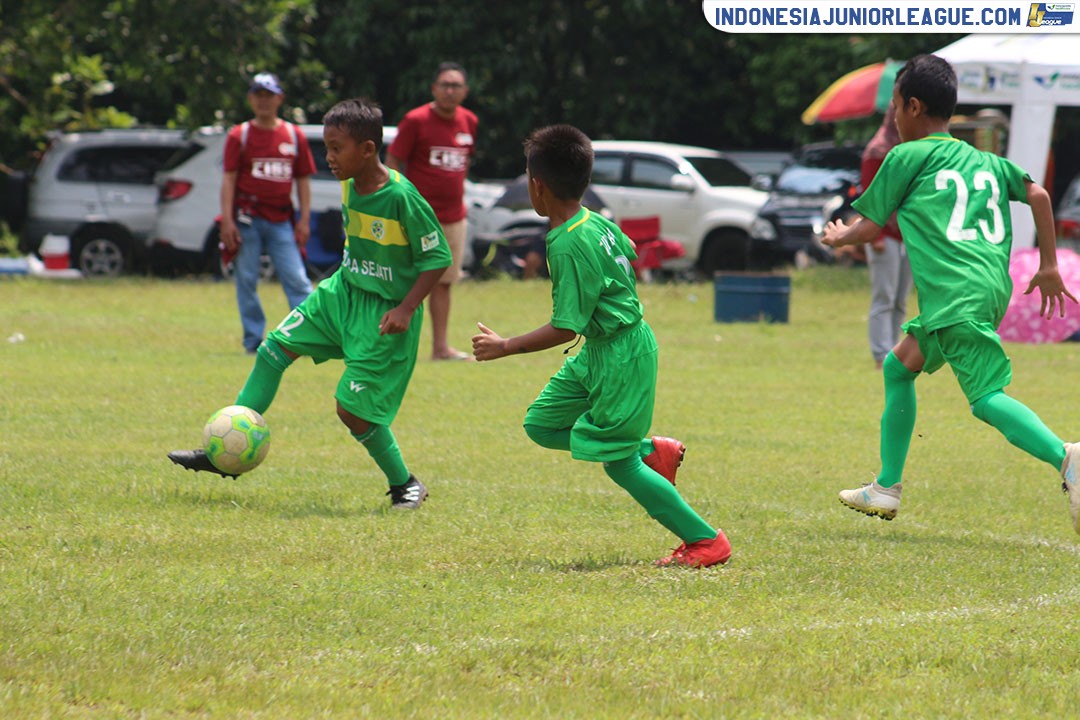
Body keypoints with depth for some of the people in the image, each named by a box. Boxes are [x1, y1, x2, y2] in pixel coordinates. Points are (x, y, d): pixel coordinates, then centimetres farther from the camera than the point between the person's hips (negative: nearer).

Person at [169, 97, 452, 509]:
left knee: (352, 408, -9)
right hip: (342, 290, 8)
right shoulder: (349, 185, -1)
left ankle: (405, 486, 11)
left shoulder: (401, 198, -24)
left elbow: (438, 257, -18)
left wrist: (406, 309, -24)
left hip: (385, 311, -8)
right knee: (275, 347, 5)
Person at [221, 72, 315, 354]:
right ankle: (253, 340, 7)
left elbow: (303, 180, 11)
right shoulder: (239, 135, 4)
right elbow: (229, 178, -1)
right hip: (247, 219, -1)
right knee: (246, 280, 0)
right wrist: (227, 220, -10)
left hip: (281, 221, 1)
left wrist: (304, 219, 2)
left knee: (297, 279, -7)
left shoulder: (294, 135, 10)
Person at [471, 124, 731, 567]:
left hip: (620, 356, -10)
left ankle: (706, 541, 2)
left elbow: (566, 328, -23)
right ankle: (653, 451, 18)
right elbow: (628, 254, 22)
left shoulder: (568, 247, -24)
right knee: (541, 424, 13)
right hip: (600, 351, 10)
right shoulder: (596, 222, 2)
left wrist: (505, 347, -15)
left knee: (616, 461, -4)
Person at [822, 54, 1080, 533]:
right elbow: (1037, 195, 12)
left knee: (986, 397, -17)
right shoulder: (985, 161, 24)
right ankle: (886, 489, 28)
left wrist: (838, 238, 36)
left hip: (956, 295, -8)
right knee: (898, 365, 24)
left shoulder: (907, 157, 7)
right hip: (994, 289, 8)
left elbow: (871, 227, 14)